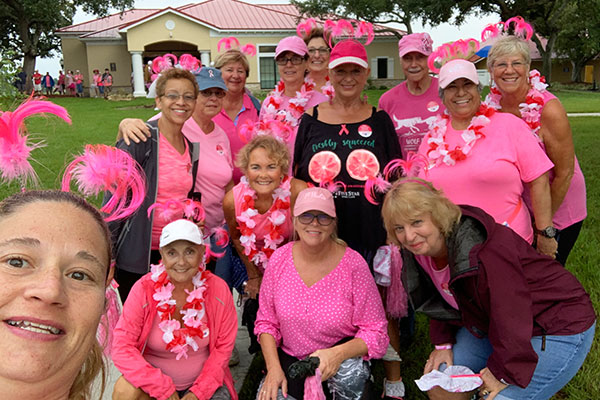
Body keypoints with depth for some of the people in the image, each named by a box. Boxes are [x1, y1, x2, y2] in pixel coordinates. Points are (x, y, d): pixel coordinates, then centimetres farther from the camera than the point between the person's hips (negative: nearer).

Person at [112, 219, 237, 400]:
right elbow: (122, 348, -16)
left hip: (203, 383, 0)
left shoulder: (218, 289, -11)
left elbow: (223, 347, -3)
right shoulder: (144, 289, -14)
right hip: (153, 382, 0)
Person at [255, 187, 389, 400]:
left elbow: (375, 332, -14)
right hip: (290, 358, 3)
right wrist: (273, 367, -13)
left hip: (344, 357, -3)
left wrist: (338, 354, -31)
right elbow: (266, 321, 1)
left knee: (350, 372, -34)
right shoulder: (279, 259, -8)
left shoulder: (353, 264, -17)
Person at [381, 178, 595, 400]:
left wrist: (504, 374, -19)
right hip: (492, 324, 8)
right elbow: (442, 301, 9)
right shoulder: (419, 249, -9)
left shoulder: (481, 254, -36)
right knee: (437, 373, 3)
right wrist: (443, 343, 5)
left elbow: (511, 318, -30)